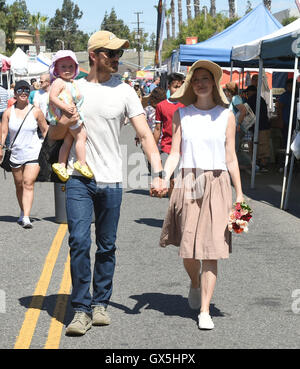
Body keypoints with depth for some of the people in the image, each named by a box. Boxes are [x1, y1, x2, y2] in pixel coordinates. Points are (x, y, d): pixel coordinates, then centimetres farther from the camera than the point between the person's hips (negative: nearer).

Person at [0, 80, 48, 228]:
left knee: (28, 184, -14)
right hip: (16, 154, 3)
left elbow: (45, 130, 8)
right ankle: (23, 213, 31)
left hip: (33, 154, -2)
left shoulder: (36, 111, -1)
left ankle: (26, 217, -21)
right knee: (19, 186, 12)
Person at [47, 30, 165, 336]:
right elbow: (53, 136, 12)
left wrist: (158, 173, -15)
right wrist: (64, 123, -11)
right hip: (78, 178, 0)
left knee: (107, 247, 7)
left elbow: (145, 135, -2)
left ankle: (100, 304, 21)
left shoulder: (124, 91, 3)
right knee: (79, 242, -10)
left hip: (111, 181, 1)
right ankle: (81, 309, -3)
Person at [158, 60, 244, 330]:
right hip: (187, 184, 1)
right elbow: (175, 154, 3)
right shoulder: (182, 115, 6)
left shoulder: (226, 116, 4)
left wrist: (239, 194, 5)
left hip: (216, 185, -1)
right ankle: (195, 285, 39)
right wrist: (162, 178, -14)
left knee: (212, 251, -6)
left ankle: (205, 311, -1)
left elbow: (231, 158, 6)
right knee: (188, 250, 7)